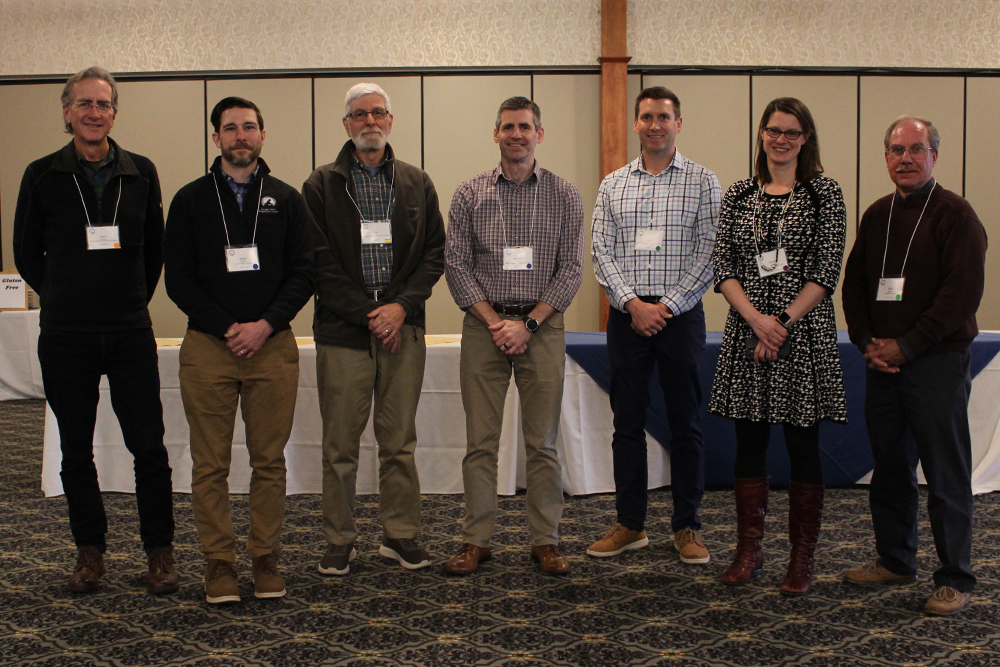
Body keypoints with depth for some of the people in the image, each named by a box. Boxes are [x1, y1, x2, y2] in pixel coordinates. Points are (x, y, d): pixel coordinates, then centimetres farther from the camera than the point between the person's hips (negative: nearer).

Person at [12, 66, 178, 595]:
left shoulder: (141, 173, 5)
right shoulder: (42, 176, 2)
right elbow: (26, 253, 10)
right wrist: (65, 298, 11)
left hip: (130, 332, 0)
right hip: (65, 334, 0)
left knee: (149, 447, -1)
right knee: (76, 451, 7)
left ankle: (160, 552, 9)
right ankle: (89, 551, 20)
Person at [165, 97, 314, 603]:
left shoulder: (286, 200, 10)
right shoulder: (190, 200, 8)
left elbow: (303, 274, 4)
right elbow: (178, 280, 3)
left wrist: (265, 326, -9)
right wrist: (227, 328, -7)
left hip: (272, 346, 1)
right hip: (207, 347, 0)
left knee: (269, 460, 3)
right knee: (210, 464, 2)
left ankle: (265, 557, 14)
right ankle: (218, 561, 11)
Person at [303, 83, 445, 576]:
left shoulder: (417, 184, 13)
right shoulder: (321, 186, 5)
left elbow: (434, 254, 8)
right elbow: (319, 262, -2)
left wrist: (401, 306, -7)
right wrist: (367, 313, -9)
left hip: (403, 329, 2)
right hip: (342, 330, -2)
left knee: (400, 441, 6)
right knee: (340, 443, 2)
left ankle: (401, 535, 17)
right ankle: (339, 540, 13)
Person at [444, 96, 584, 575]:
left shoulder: (564, 195, 4)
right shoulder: (470, 194, 5)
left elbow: (571, 269, 0)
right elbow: (455, 264, 2)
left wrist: (528, 322, -9)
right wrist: (493, 320, -8)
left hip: (541, 325, 0)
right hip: (483, 325, 1)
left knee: (542, 441, 3)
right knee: (480, 441, 2)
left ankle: (545, 540, 12)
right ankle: (475, 539, 11)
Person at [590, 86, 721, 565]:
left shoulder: (702, 182, 2)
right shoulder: (613, 184, 10)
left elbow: (709, 253, -4)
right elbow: (602, 252, 4)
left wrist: (667, 306, -11)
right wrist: (633, 303, -9)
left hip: (680, 313, -2)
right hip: (626, 314, 2)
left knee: (685, 423, 3)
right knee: (627, 421, 6)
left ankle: (687, 527, 13)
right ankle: (630, 524, 16)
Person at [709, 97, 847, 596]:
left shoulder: (824, 193, 1)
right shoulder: (739, 195, 10)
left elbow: (827, 271, -5)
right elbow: (723, 266, 4)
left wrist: (784, 321, -12)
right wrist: (755, 318, -11)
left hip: (804, 334, -3)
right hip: (746, 331, 3)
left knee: (803, 445, 2)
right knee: (749, 443, 8)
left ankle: (802, 557, 13)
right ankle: (749, 550, 20)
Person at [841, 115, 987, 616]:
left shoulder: (955, 214, -6)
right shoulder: (876, 216, 13)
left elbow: (963, 292, -13)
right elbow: (854, 283, 15)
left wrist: (906, 347, -14)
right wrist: (867, 342, 0)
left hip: (937, 363, -6)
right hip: (883, 365, 6)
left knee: (946, 475, -2)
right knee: (888, 467, 13)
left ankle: (955, 580, 7)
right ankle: (895, 560, 27)